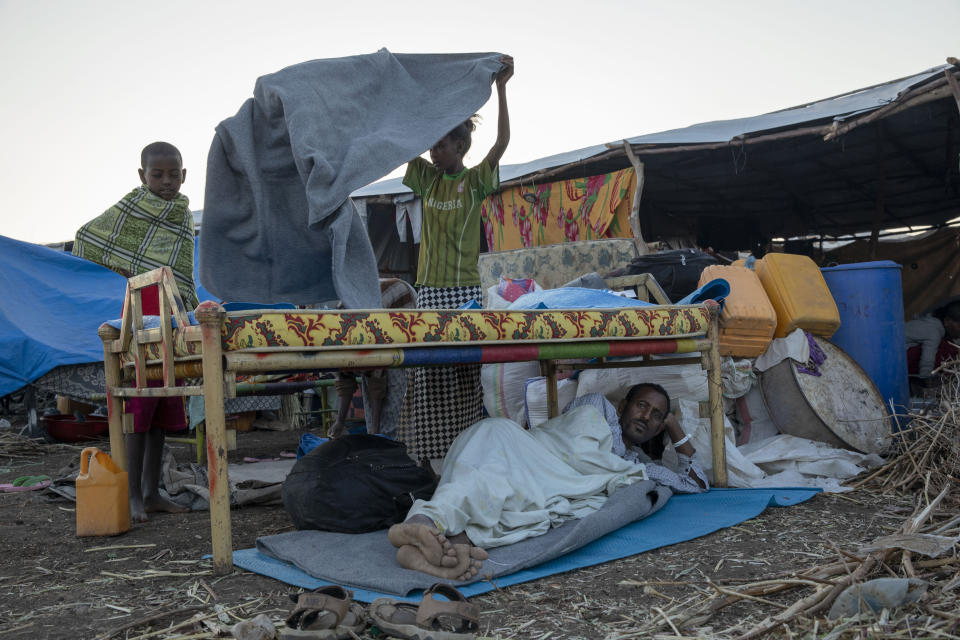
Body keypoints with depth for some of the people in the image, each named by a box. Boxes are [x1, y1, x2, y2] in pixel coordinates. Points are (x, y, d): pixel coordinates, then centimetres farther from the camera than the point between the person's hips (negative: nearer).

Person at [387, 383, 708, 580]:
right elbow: (579, 453, 5)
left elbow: (696, 483, 44)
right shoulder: (597, 407, 22)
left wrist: (678, 433, 38)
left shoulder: (643, 465, 37)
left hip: (549, 499, 3)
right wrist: (629, 473, 16)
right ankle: (428, 520, -62)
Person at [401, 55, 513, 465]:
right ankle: (431, 454, 6)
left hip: (466, 289, -3)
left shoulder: (475, 180, 3)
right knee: (430, 373, 1)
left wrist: (501, 87, -14)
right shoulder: (426, 179, 14)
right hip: (430, 288, 4)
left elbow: (502, 143, -11)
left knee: (467, 372, -3)